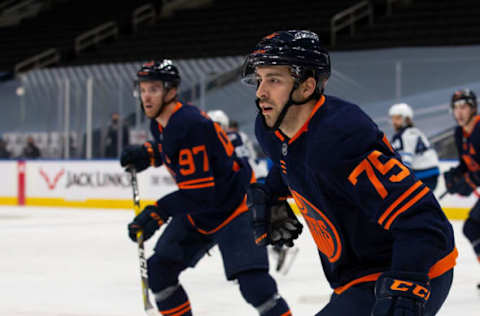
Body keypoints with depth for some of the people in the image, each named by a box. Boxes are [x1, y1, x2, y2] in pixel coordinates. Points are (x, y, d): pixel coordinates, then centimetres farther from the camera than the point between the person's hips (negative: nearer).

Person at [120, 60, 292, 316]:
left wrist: (158, 213, -32)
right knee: (158, 268, 7)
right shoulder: (159, 124, 1)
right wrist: (147, 154, 6)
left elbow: (199, 192, -31)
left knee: (253, 283, -22)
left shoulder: (191, 125, -28)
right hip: (198, 210, 10)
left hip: (235, 205, -10)